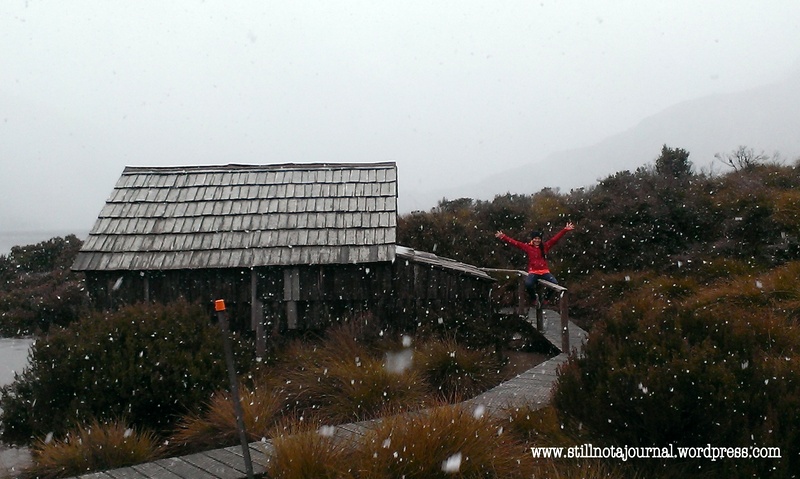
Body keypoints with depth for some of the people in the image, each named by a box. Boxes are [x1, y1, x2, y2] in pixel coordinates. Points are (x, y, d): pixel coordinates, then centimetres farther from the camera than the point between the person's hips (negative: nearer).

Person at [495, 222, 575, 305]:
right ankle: (533, 299, 0)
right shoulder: (527, 247, 3)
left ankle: (545, 299, 7)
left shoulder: (545, 246, 7)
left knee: (555, 283, -22)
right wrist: (503, 237, -12)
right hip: (533, 272, -2)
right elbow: (515, 243, -3)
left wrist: (565, 230, -2)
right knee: (528, 284, -33)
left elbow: (555, 238, 5)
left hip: (545, 272, 2)